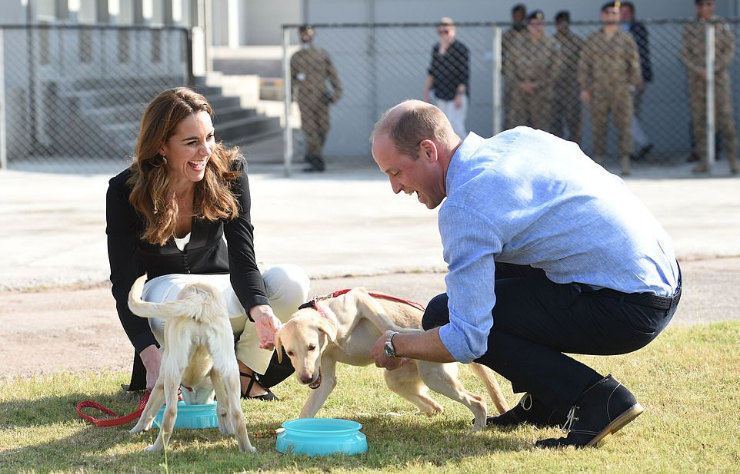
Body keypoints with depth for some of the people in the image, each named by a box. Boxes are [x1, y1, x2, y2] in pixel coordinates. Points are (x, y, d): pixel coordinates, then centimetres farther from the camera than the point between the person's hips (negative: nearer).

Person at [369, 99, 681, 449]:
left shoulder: (464, 205, -15)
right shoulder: (519, 138, 9)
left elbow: (466, 341, -16)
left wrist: (395, 346, 4)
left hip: (629, 309, -9)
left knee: (441, 316, -5)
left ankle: (596, 401, -10)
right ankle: (545, 404, 22)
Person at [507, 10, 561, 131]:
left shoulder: (551, 44, 1)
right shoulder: (519, 42, 5)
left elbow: (555, 68, -1)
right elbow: (511, 64, 7)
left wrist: (536, 84, -8)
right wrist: (520, 83, -7)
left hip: (541, 91, -1)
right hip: (520, 90, 1)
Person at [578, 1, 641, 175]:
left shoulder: (626, 39, 6)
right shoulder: (592, 39, 8)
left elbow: (634, 64, 7)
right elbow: (584, 64, 7)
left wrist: (634, 85, 0)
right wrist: (584, 88, 1)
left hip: (621, 91, -1)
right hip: (598, 91, 1)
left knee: (624, 125, -3)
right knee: (599, 127, 2)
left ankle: (625, 162, 1)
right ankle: (598, 161, 7)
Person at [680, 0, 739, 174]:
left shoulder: (721, 26, 5)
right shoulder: (689, 29, 8)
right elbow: (685, 55, 3)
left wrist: (714, 68, -13)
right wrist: (700, 71, -12)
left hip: (719, 77, -2)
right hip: (697, 79, 2)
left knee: (725, 117, -8)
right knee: (698, 120, 0)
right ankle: (703, 161, 5)